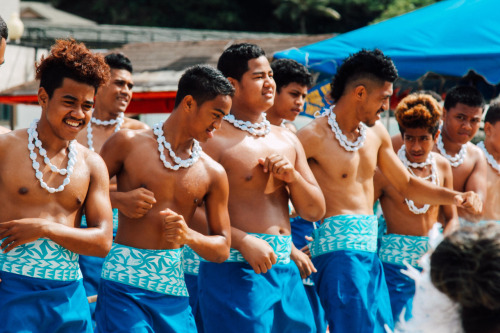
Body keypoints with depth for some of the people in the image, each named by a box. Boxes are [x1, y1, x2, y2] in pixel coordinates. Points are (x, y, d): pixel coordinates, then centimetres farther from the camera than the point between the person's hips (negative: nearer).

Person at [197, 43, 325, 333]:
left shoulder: (287, 140, 16)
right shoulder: (214, 139, -5)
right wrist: (244, 241, -21)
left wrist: (293, 176, -2)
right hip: (234, 269, -7)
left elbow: (316, 211, 16)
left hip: (286, 270, 7)